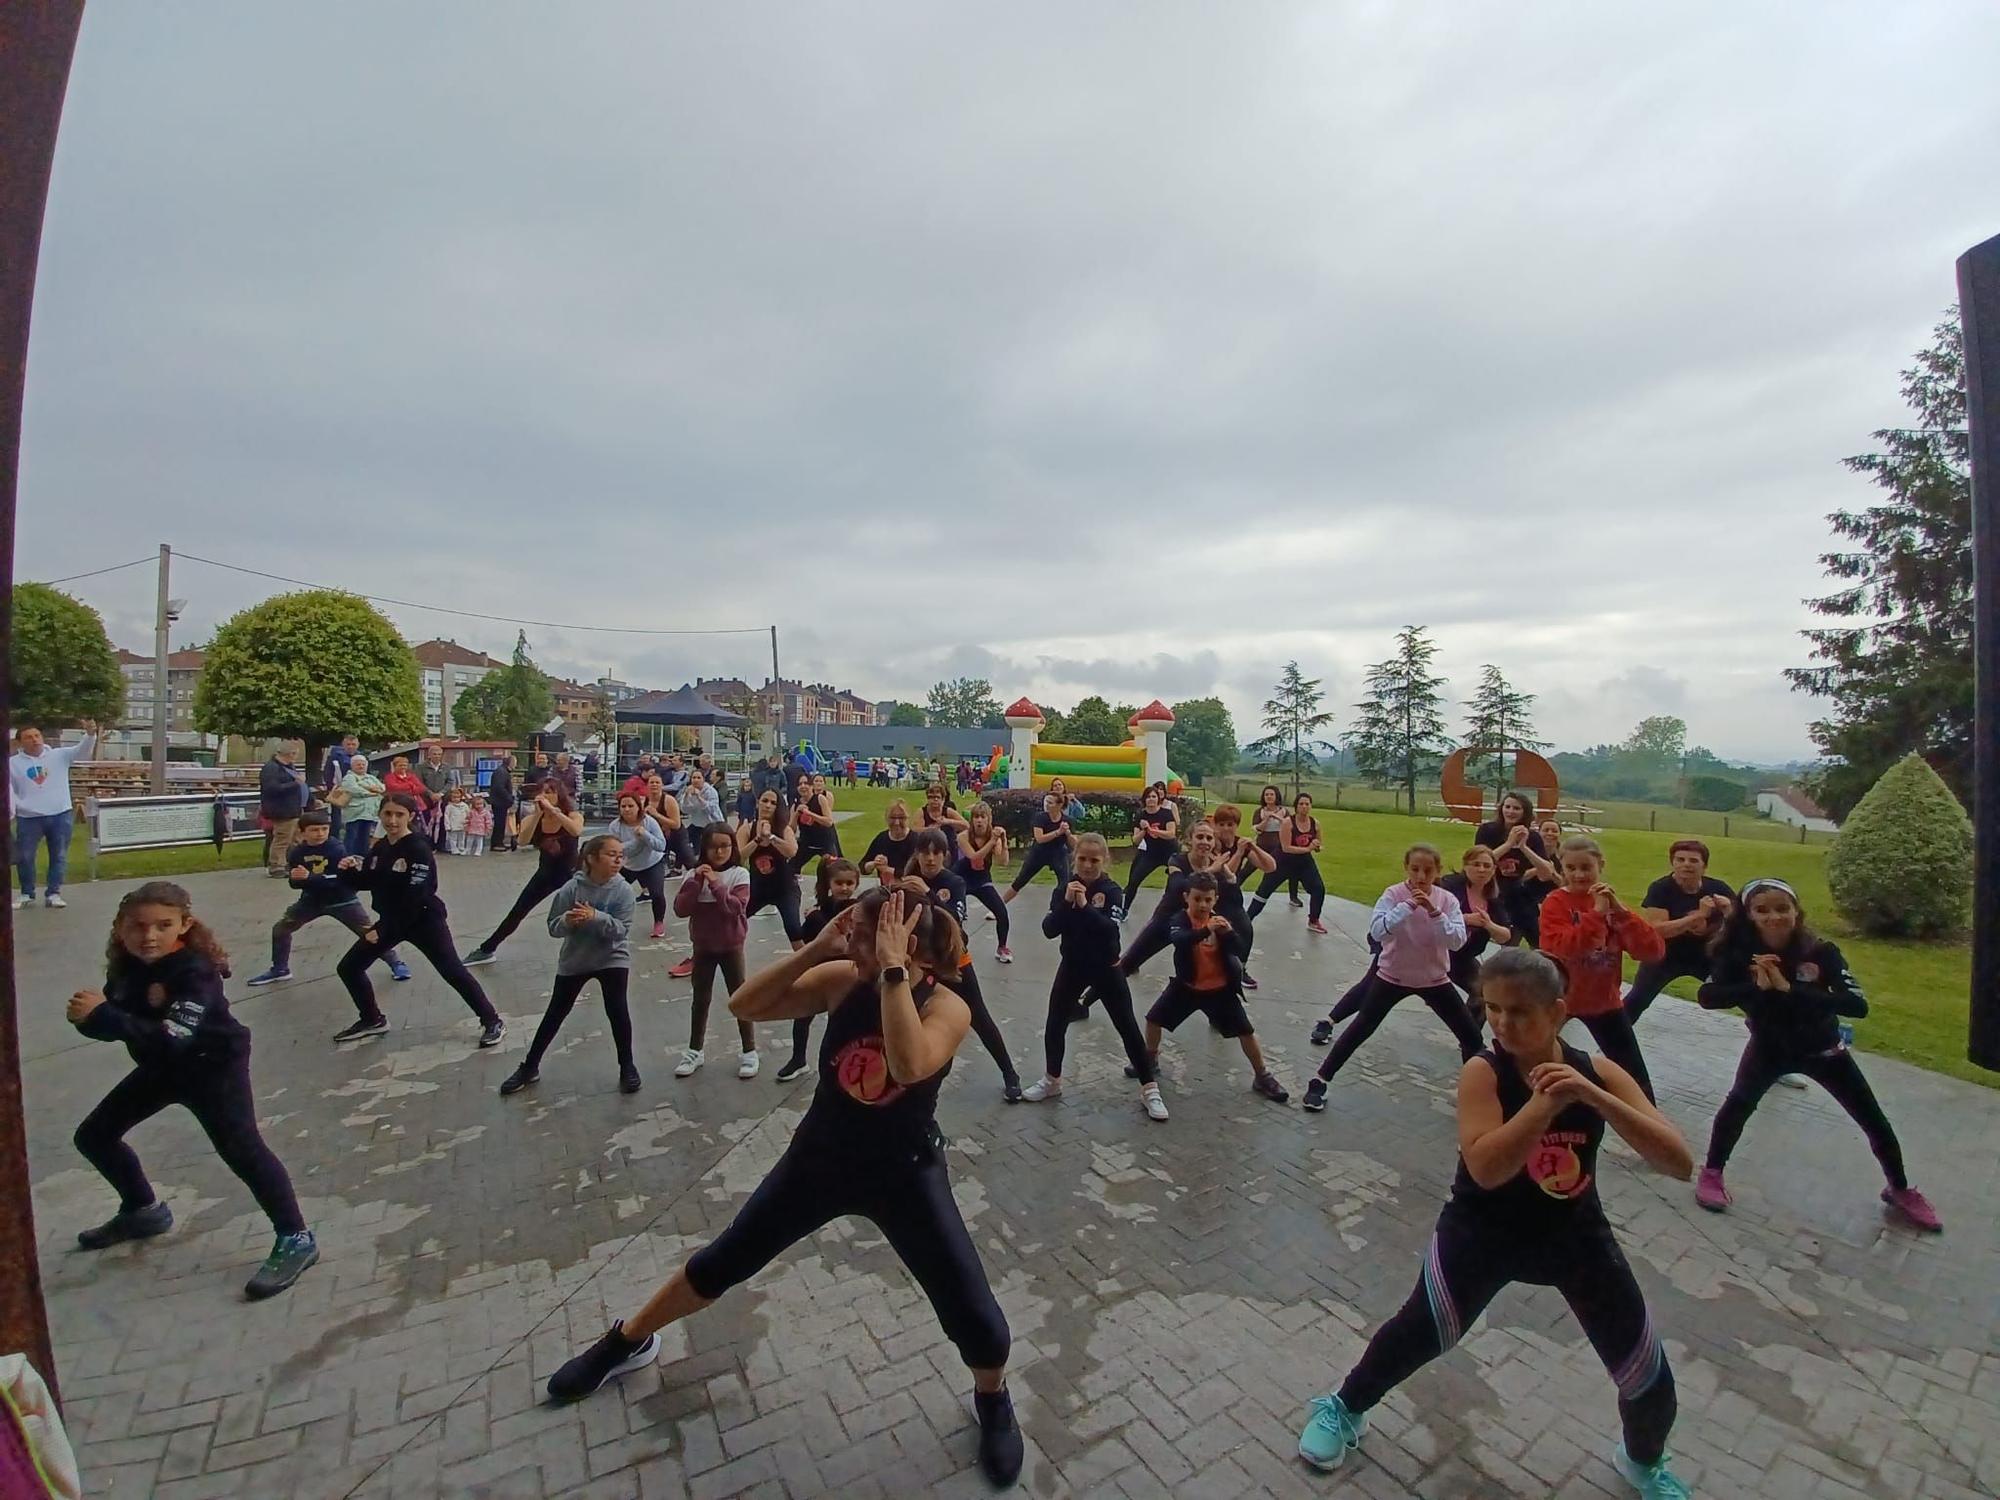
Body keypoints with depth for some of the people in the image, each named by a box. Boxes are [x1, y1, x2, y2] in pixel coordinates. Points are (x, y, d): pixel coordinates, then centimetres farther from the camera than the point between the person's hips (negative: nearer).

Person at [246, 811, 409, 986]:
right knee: (280, 928, 8)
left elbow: (339, 880, -28)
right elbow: (295, 883, -7)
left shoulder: (337, 850, -22)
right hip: (312, 899, 5)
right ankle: (279, 970, 29)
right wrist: (296, 877, -29)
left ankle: (396, 963, 7)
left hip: (342, 900, -5)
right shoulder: (296, 853, -7)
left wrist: (309, 877, -37)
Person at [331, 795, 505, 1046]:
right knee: (348, 968, 11)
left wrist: (382, 930, -21)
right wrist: (349, 870, -11)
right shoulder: (379, 847, 3)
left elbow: (413, 897, -24)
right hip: (390, 919, 8)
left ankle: (492, 1021, 0)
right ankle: (372, 1020, 32)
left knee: (453, 972, -9)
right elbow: (365, 883, 10)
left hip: (424, 920, -8)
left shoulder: (419, 849, -21)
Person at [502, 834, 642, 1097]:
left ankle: (627, 1066, 9)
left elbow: (621, 929, -21)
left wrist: (595, 917, -35)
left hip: (612, 959, -1)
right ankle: (529, 1067, 31)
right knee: (555, 1013, 12)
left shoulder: (623, 890, -15)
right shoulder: (572, 888, -15)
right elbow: (553, 927, -10)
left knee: (617, 1010, -10)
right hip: (574, 959, 2)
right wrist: (567, 921, -31)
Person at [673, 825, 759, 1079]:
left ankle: (749, 1051, 17)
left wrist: (716, 884, -27)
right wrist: (696, 881, -21)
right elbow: (680, 909, -13)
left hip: (731, 947, -2)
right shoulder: (693, 874, -4)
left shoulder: (739, 874, -11)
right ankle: (695, 1050, 31)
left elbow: (737, 909, -22)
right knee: (700, 1000, 15)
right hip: (703, 947, 3)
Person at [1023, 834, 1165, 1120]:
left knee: (1128, 1029, 2)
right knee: (1054, 1026, 10)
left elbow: (1111, 929, -27)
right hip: (1072, 966, 3)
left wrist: (1085, 905, -33)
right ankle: (1052, 1081, 32)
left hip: (1106, 968, -3)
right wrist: (1066, 903, -26)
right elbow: (1048, 930, -14)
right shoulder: (1064, 888, -5)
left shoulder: (1112, 891, -12)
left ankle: (1149, 1090, 16)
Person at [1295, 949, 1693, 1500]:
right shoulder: (1484, 1072, -23)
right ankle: (1344, 1410, 25)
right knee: (1419, 1334, -2)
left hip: (1575, 1235, 3)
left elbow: (1679, 1164, -21)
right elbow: (1485, 1168, -34)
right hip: (1483, 1230, -3)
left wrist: (1594, 1097, -35)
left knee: (1651, 1378, 10)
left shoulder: (1598, 1073, -13)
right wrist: (1546, 1101, -41)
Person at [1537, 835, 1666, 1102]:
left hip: (1604, 1003, 4)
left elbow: (1654, 952, -12)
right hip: (1559, 1000, -4)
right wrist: (1597, 913, -32)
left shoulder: (1610, 902, -1)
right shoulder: (1555, 903, -15)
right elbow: (1563, 949, -32)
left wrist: (1620, 910, -23)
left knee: (1637, 1080, 10)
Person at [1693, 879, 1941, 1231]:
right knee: (1739, 1103, -21)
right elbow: (1707, 997, -32)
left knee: (1875, 1121, 12)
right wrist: (1757, 986, -45)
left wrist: (1789, 989, -43)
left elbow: (1858, 1005, -33)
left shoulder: (1821, 951, -23)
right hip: (1769, 1046, -1)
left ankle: (1901, 1191, 41)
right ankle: (1711, 1174, -3)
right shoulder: (1739, 951, -22)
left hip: (1822, 1048, 2)